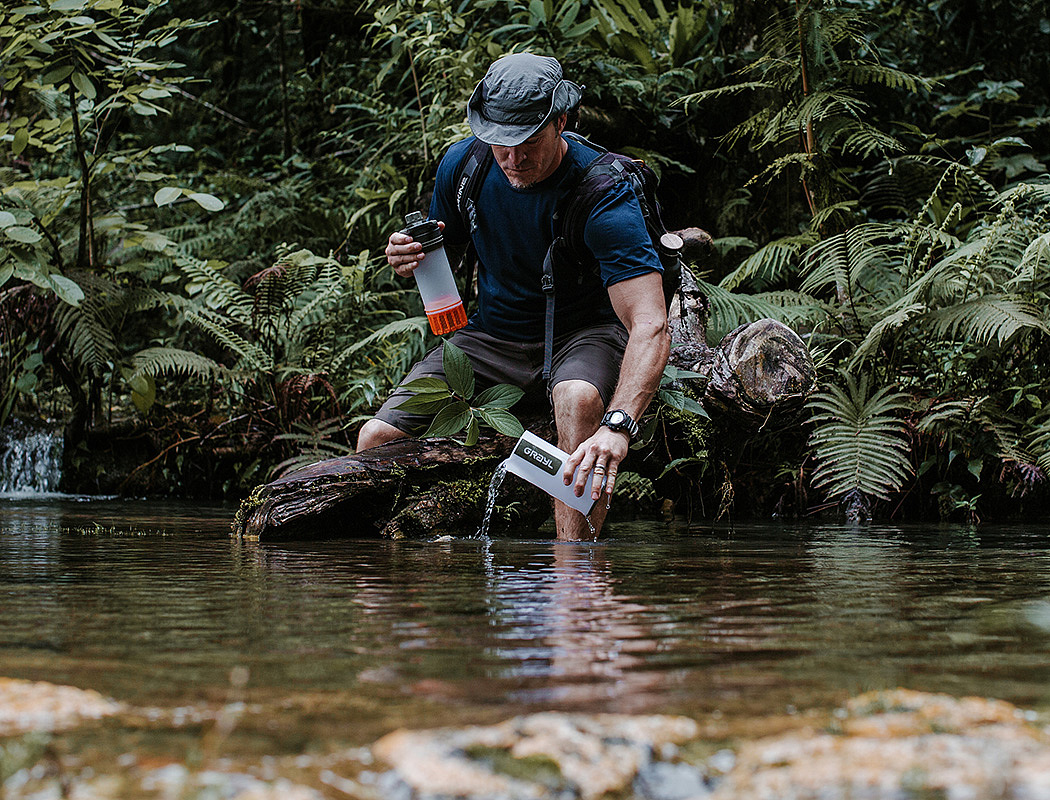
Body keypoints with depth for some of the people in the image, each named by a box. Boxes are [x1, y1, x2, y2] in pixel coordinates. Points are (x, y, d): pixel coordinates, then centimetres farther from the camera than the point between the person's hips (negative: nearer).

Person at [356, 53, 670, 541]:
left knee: (578, 397, -41)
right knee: (375, 440, -13)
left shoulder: (605, 196, -25)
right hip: (492, 335, 5)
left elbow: (650, 326, -35)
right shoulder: (462, 165, -8)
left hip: (584, 332, -4)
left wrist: (617, 426, -51)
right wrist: (410, 257, -14)